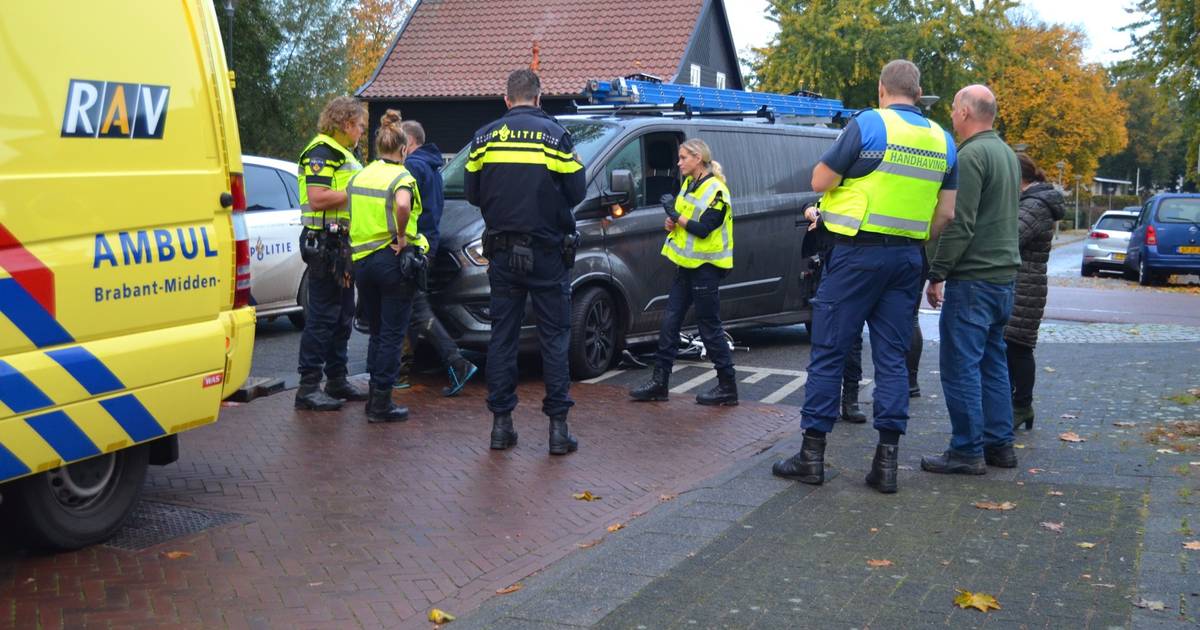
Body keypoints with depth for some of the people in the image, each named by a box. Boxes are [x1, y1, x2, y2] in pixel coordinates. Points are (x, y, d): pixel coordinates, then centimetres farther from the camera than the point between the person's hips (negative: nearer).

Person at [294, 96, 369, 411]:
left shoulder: (344, 154, 22)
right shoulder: (321, 152, -11)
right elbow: (317, 199, -22)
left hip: (345, 245, 10)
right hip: (325, 244, -10)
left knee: (343, 316, 14)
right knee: (322, 317, -8)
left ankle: (337, 380, 23)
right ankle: (308, 387, -3)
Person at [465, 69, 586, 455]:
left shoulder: (485, 137, 3)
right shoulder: (555, 135, -6)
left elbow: (473, 194, 6)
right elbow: (575, 192, -5)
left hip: (502, 253, 3)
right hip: (547, 253, -3)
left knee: (502, 336, 10)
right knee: (554, 338, 3)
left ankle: (501, 423, 10)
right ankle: (558, 426, 3)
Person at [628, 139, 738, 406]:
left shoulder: (716, 191, -14)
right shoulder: (689, 183, 12)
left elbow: (703, 229, -21)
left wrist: (675, 215, -17)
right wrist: (672, 222, -2)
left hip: (706, 267, -9)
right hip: (687, 264, 9)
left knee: (709, 326, -3)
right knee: (670, 322, 7)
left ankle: (727, 387, 8)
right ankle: (659, 382, 12)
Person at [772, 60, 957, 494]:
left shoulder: (867, 125, -8)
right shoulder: (942, 140, 9)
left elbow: (820, 181, -6)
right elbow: (946, 212, 9)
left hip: (859, 252, -5)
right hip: (907, 257, 5)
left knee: (829, 353, 2)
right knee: (892, 357, 9)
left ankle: (812, 454, 6)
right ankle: (887, 460, 7)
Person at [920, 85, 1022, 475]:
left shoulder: (971, 155, -14)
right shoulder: (1007, 154, 17)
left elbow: (959, 224, -20)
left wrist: (937, 274, -15)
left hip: (973, 280, -10)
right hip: (1004, 275, 10)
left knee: (961, 366, -5)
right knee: (992, 363, 15)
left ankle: (967, 451, -2)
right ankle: (1000, 444, 19)